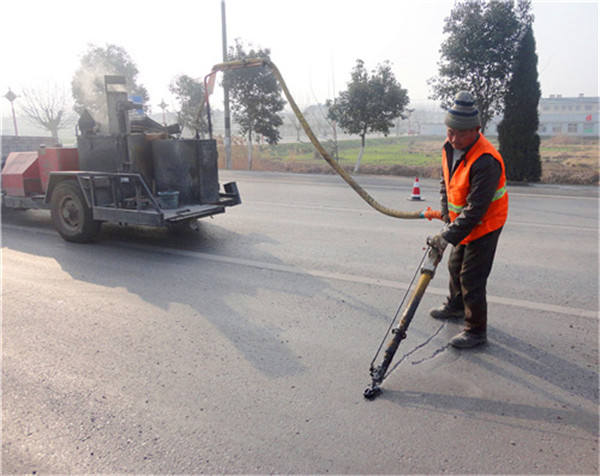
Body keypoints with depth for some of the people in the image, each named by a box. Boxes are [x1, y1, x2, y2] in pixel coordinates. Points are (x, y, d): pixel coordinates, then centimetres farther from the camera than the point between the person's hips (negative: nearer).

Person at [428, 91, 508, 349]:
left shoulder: (486, 161, -33)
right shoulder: (450, 147, -5)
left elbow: (476, 209, -33)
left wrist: (448, 236, -33)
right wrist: (448, 215, 4)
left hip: (484, 226, -9)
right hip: (461, 221, 9)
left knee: (471, 278, -4)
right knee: (455, 265, 25)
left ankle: (476, 331, 14)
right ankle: (456, 305, 50)